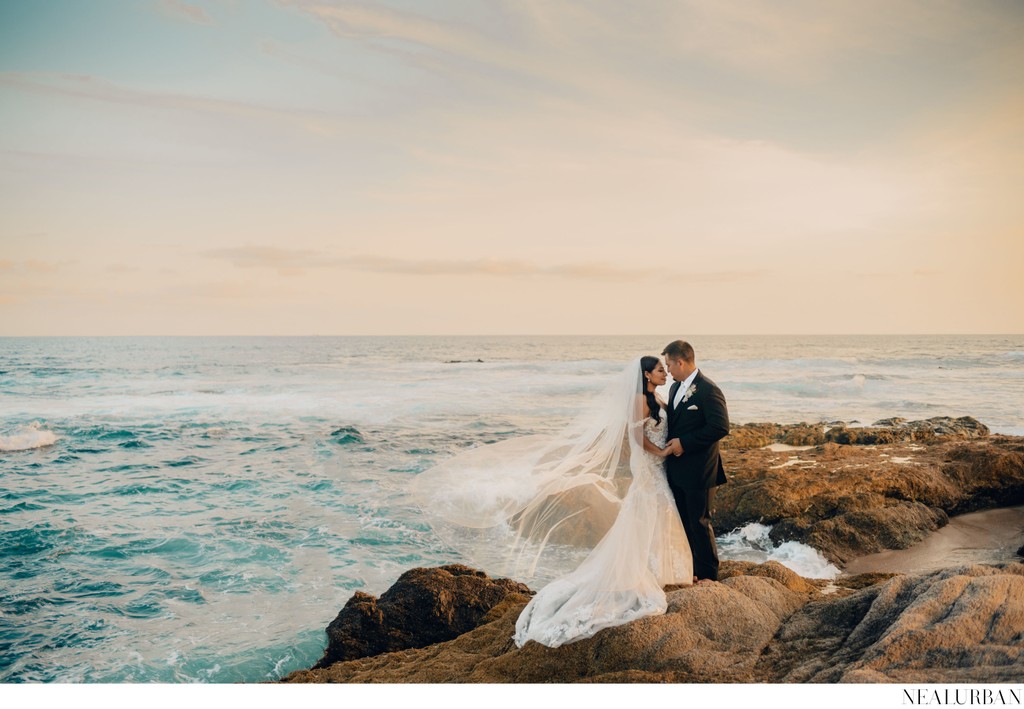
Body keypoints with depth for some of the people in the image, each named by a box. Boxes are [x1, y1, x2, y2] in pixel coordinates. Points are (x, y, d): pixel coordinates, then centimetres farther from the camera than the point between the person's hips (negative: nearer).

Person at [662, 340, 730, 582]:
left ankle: (708, 576, 15)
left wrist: (684, 443, -20)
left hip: (698, 471, -8)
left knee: (700, 523, 1)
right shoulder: (675, 388, 11)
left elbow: (721, 427, -23)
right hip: (676, 470, 8)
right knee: (683, 523, 15)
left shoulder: (708, 390, -17)